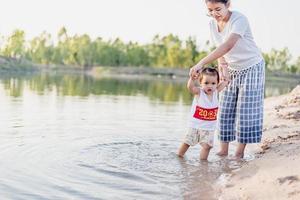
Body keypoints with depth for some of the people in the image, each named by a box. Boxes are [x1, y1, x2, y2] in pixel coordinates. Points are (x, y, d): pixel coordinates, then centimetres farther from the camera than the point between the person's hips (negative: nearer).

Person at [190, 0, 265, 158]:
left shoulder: (239, 19, -27)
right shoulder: (212, 23, -5)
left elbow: (228, 46, -42)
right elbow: (219, 49, 2)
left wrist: (201, 63, -50)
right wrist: (223, 68, -18)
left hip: (251, 68, -6)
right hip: (231, 70, 6)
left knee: (246, 110, -5)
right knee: (225, 110, 3)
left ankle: (240, 152, 4)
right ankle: (223, 150, 9)